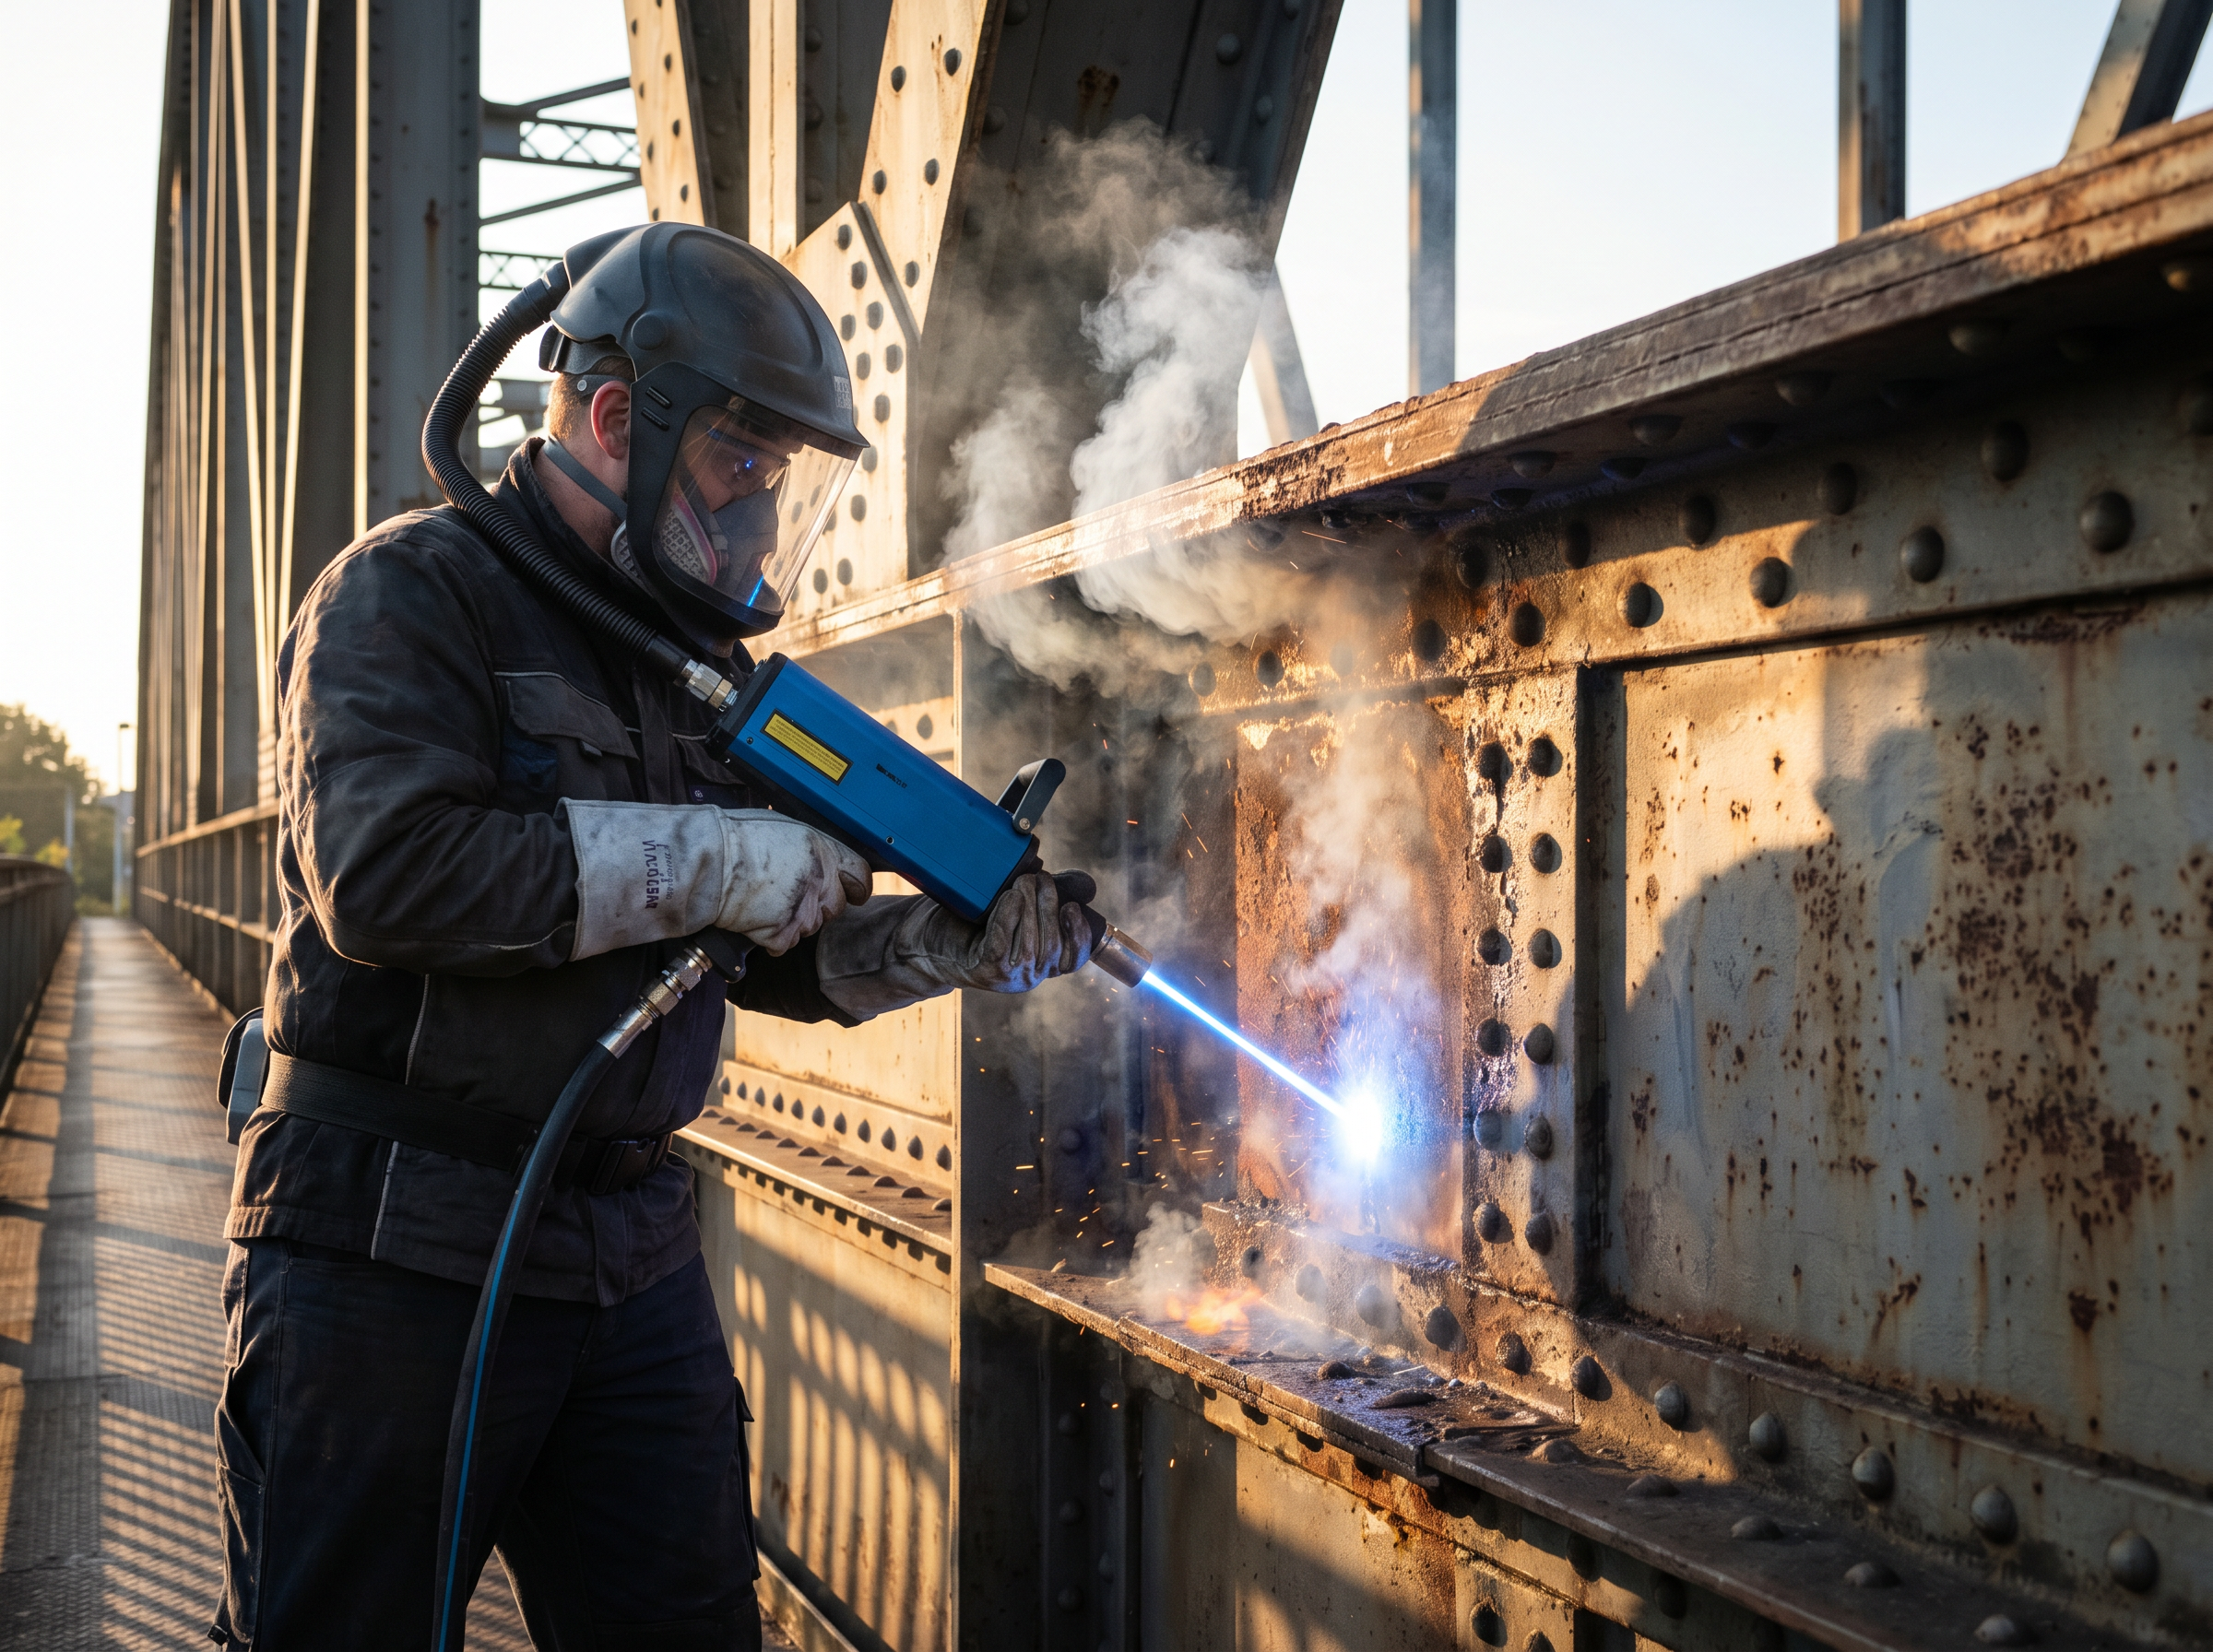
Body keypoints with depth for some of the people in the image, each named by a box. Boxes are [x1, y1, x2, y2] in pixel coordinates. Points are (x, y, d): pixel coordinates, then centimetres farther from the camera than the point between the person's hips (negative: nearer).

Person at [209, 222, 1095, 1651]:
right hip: (391, 1259, -6)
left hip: (632, 1254, 7)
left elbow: (773, 947, 16)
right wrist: (702, 855, -22)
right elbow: (383, 876, -25)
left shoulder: (702, 655, 14)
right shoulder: (413, 594, -8)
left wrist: (937, 945, -3)